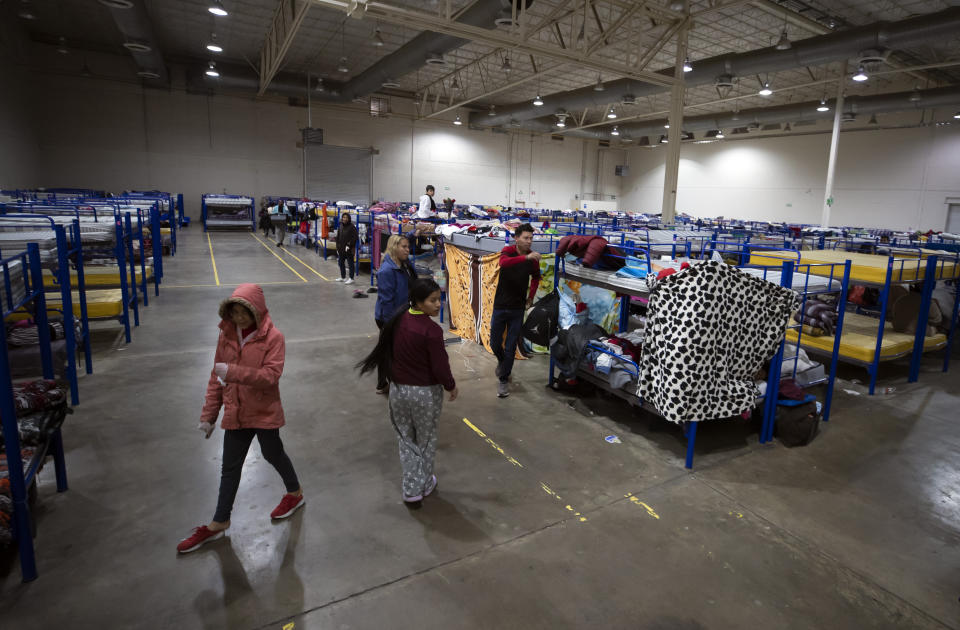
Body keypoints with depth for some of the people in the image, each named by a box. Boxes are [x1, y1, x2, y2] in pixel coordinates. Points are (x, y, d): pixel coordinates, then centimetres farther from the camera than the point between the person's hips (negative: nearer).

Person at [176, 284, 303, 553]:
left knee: (273, 454, 15)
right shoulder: (227, 334, -1)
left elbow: (271, 375, -26)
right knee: (230, 467, 14)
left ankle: (295, 493, 42)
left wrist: (233, 372, -36)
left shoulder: (272, 337, -17)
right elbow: (216, 377, 5)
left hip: (264, 412, -5)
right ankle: (219, 523, 29)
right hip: (235, 412, 5)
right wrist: (208, 414, 6)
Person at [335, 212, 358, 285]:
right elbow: (338, 237, 15)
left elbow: (354, 238, -15)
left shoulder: (352, 227, -11)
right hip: (341, 249, 8)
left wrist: (349, 245, -18)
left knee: (350, 263, -2)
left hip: (349, 249, -8)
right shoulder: (340, 226, 10)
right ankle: (343, 277, 28)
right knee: (341, 262, 15)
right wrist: (337, 247, 12)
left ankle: (351, 278, 4)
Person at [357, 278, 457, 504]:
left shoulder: (398, 321, -4)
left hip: (398, 389, 5)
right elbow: (440, 367, -22)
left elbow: (388, 353, 7)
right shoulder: (431, 330, -24)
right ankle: (425, 485, 35)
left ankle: (411, 490, 27)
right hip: (425, 393, -5)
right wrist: (451, 386, -4)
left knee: (406, 439, 20)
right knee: (426, 440, 19)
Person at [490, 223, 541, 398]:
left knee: (510, 347, 4)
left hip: (517, 308, 1)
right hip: (500, 306, -1)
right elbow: (503, 262, -36)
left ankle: (504, 380, 18)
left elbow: (536, 277, 18)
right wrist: (526, 257, -46)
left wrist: (531, 297, 10)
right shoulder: (508, 250, -11)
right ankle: (502, 361, 42)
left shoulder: (533, 257, -3)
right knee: (495, 344, 10)